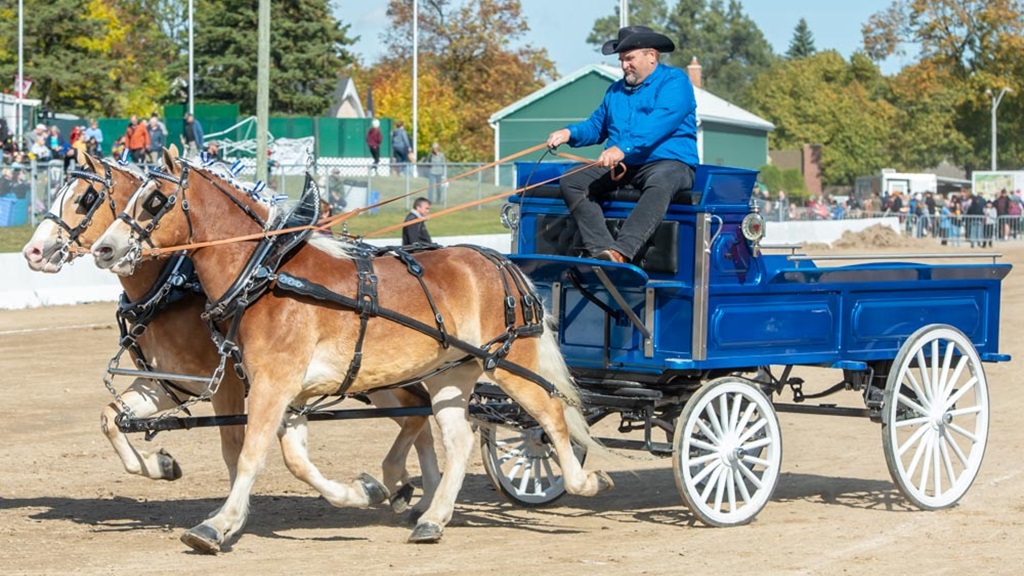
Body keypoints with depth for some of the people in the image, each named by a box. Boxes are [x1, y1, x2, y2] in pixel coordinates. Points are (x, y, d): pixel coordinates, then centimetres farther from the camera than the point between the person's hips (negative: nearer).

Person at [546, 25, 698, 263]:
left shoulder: (674, 81, -2)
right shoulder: (616, 90, 23)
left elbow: (661, 122, -18)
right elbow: (596, 126, 26)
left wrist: (623, 149, -31)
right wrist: (570, 133, 2)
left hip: (669, 163, -6)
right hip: (621, 167, 7)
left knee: (660, 183, -41)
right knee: (571, 182, -16)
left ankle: (621, 252, -56)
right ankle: (602, 251, -32)